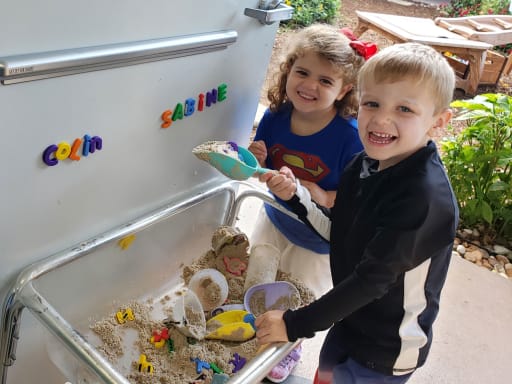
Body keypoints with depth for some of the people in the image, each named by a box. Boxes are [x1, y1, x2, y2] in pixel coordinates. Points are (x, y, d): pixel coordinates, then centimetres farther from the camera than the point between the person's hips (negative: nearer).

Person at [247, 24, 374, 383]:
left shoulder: (350, 136, -30)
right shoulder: (275, 117, -17)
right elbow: (265, 173, -4)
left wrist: (326, 198, -39)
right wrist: (258, 163, -25)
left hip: (319, 238, -4)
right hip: (274, 219, 5)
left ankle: (290, 350, 52)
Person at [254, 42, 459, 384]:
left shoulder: (425, 196, -32)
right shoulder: (365, 165, -8)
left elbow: (371, 278, -31)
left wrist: (295, 324, -25)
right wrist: (296, 196, -13)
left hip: (386, 352, -7)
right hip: (351, 318, 7)